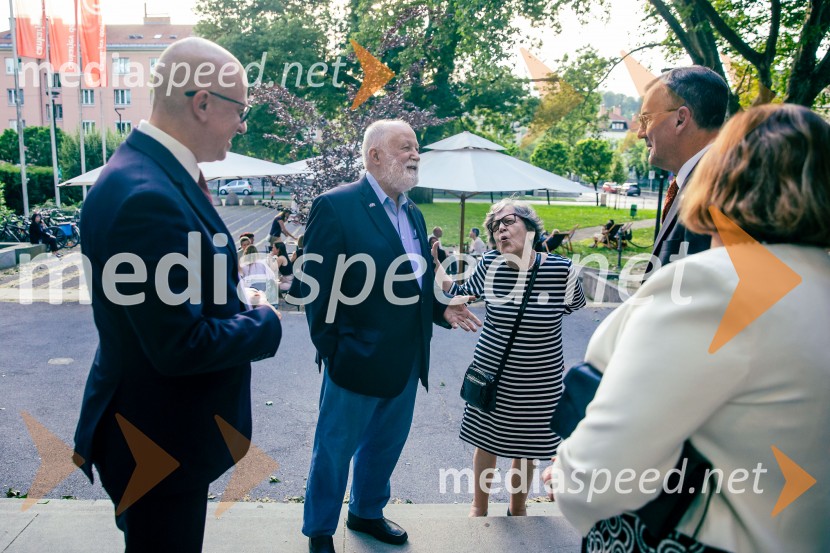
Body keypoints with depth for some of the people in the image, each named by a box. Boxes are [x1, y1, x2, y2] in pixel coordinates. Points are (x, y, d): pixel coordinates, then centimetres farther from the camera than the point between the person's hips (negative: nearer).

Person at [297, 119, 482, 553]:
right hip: (357, 360, -7)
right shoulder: (336, 206, -14)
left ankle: (367, 513, 46)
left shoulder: (413, 213, 11)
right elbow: (317, 286, -14)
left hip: (407, 362, 8)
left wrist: (442, 310, 1)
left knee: (384, 446, 23)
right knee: (335, 450, 11)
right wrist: (330, 350, -13)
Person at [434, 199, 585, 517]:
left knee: (526, 449, 17)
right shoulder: (489, 265, -12)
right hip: (491, 374, 1)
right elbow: (459, 296, 5)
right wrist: (436, 265, -6)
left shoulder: (561, 270, -16)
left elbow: (573, 307, 5)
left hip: (539, 382, -1)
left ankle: (518, 507, 44)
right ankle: (479, 506, 41)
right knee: (486, 440, 17)